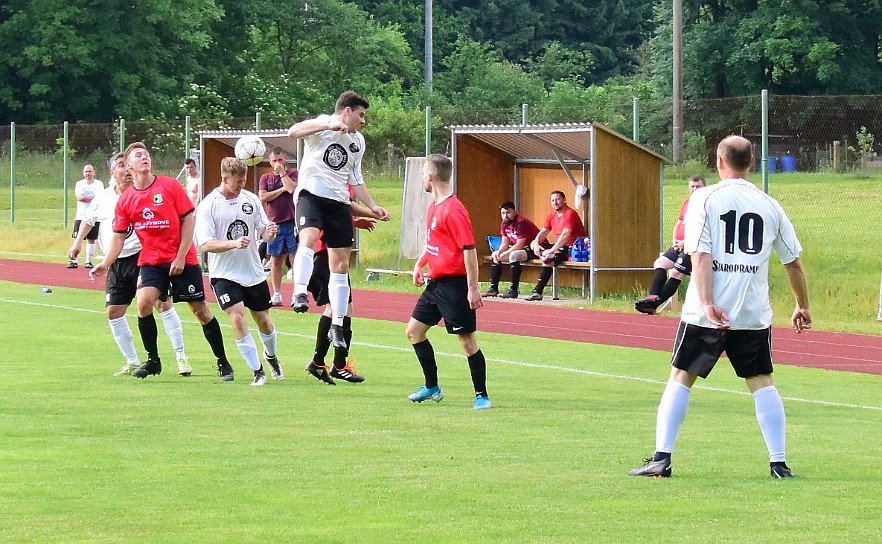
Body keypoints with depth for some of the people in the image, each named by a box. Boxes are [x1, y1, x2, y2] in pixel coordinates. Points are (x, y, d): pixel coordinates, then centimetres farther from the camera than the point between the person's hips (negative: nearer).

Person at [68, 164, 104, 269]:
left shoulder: (98, 184, 2)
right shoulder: (79, 184, 8)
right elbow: (79, 197, -8)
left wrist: (84, 197, -13)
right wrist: (92, 197, -13)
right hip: (81, 216, 1)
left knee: (91, 240, 3)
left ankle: (89, 261, 10)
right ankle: (74, 261, -3)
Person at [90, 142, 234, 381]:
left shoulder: (170, 186, -7)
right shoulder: (125, 200, 1)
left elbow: (188, 219, -5)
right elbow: (119, 236, 7)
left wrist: (180, 257, -10)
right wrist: (105, 264, -7)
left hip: (183, 260, -2)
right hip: (151, 260, 2)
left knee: (200, 310, 0)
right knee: (143, 302, -20)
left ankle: (223, 362, 15)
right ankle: (152, 360, -4)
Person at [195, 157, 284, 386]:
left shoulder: (251, 199, 2)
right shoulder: (208, 206, -11)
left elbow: (263, 231, 8)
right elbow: (205, 244, -17)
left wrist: (269, 233, -17)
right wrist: (234, 243, -31)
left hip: (254, 272, 4)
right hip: (224, 274, -4)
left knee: (263, 320, 13)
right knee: (237, 318, -19)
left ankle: (271, 356, 43)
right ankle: (257, 371, -10)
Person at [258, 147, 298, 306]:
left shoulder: (293, 175, 5)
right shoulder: (265, 178, 12)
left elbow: (292, 188, -15)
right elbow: (263, 197, -2)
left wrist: (282, 172, -10)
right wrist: (282, 189, -5)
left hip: (291, 222, -3)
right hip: (274, 224, 3)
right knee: (276, 260, 5)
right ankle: (276, 295, 10)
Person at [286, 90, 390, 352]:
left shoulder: (358, 141, 18)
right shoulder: (322, 125, -4)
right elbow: (293, 131, -24)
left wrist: (372, 207, 18)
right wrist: (329, 125, -32)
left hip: (339, 203, 6)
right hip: (311, 193, -6)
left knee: (341, 264, 3)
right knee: (309, 237, -35)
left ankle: (337, 326, 10)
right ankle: (299, 293, -44)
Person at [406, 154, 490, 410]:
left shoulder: (453, 211, -18)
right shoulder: (433, 206, 12)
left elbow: (469, 249, -21)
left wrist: (473, 288, -22)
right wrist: (419, 264, 14)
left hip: (454, 284, -10)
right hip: (436, 282, 10)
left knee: (467, 340, -5)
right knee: (414, 330, 13)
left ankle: (481, 395, 3)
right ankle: (432, 388, 22)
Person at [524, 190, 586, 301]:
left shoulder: (570, 214, -13)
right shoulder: (552, 215, 14)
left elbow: (565, 235, -25)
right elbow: (543, 232, 11)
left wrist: (552, 250, -30)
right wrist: (536, 244, -10)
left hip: (571, 249, -9)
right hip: (559, 247, 9)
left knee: (549, 258, -31)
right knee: (533, 243, 5)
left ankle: (538, 292, -31)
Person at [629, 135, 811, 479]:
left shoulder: (705, 199, -1)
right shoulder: (769, 206, 8)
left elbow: (700, 256, -11)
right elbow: (793, 261, 14)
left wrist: (708, 303, -17)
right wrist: (802, 306, 25)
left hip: (708, 312, -2)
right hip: (754, 313, 2)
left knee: (680, 378, 6)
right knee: (762, 383, 9)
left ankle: (661, 458, -1)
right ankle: (779, 463, 2)